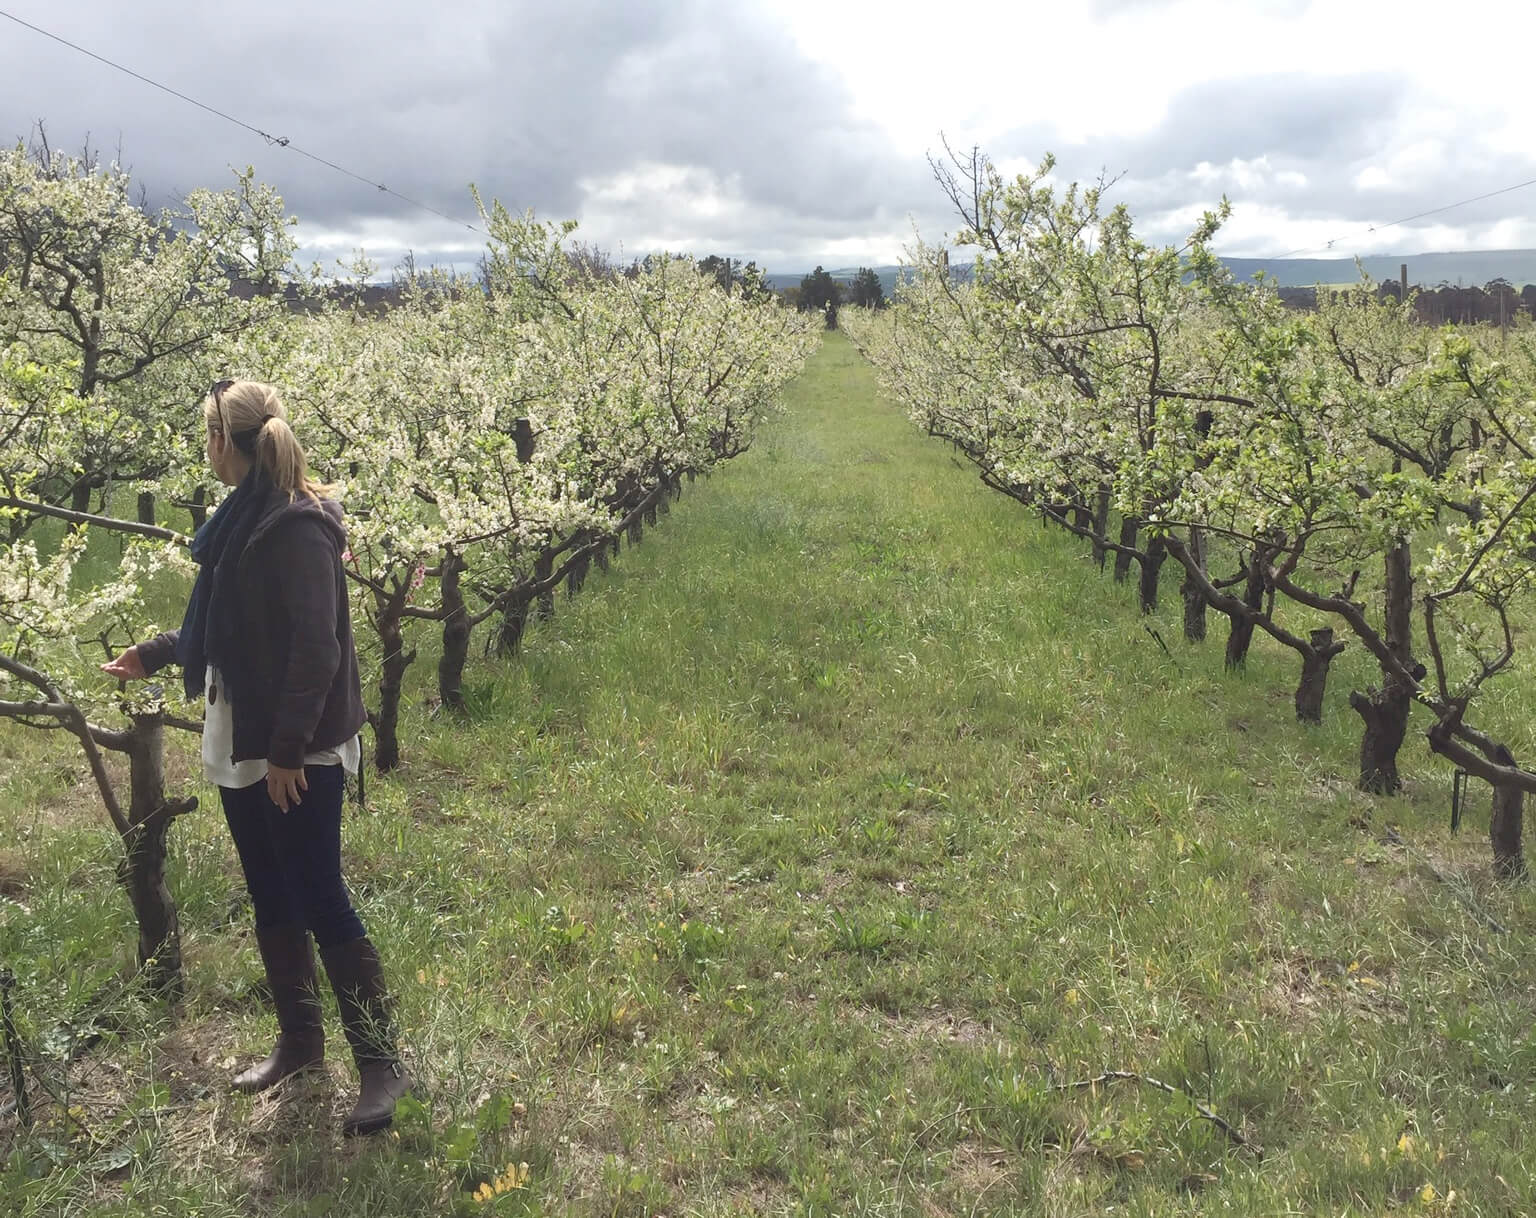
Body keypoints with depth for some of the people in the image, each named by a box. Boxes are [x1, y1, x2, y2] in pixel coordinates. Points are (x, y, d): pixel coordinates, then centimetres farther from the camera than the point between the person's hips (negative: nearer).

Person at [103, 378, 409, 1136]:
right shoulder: (243, 518, 10)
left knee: (319, 901, -4)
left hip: (298, 753, -9)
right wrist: (152, 654, 33)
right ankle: (299, 1037, 33)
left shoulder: (300, 526, -19)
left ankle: (381, 1064, 8)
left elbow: (316, 648, -22)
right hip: (241, 745, 9)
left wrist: (289, 749, -22)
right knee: (271, 900, 16)